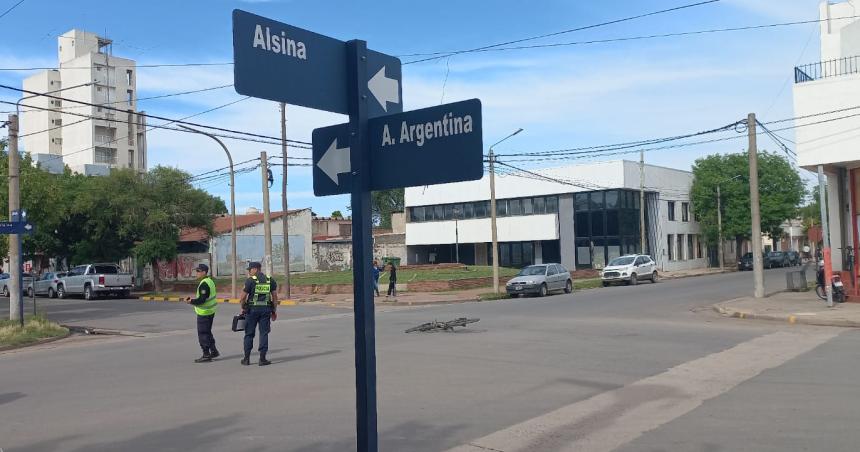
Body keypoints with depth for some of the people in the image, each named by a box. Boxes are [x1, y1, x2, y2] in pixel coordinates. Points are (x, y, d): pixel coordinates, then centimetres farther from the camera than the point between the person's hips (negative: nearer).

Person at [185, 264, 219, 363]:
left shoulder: (204, 284, -21)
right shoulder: (210, 281, 11)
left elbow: (201, 300, -25)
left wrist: (191, 301, -15)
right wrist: (195, 299, 16)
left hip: (204, 312, -10)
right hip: (210, 311, 10)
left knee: (203, 333, -2)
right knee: (207, 332, 20)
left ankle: (206, 355, 3)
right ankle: (213, 351, 26)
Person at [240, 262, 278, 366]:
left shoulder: (250, 280, -6)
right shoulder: (270, 280, 6)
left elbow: (243, 297, -8)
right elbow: (275, 296, 5)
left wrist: (243, 308, 8)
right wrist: (274, 311, 11)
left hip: (252, 309, -2)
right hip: (266, 309, 2)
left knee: (249, 334, 9)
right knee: (264, 333, 6)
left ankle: (247, 358, 12)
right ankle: (262, 358, 2)